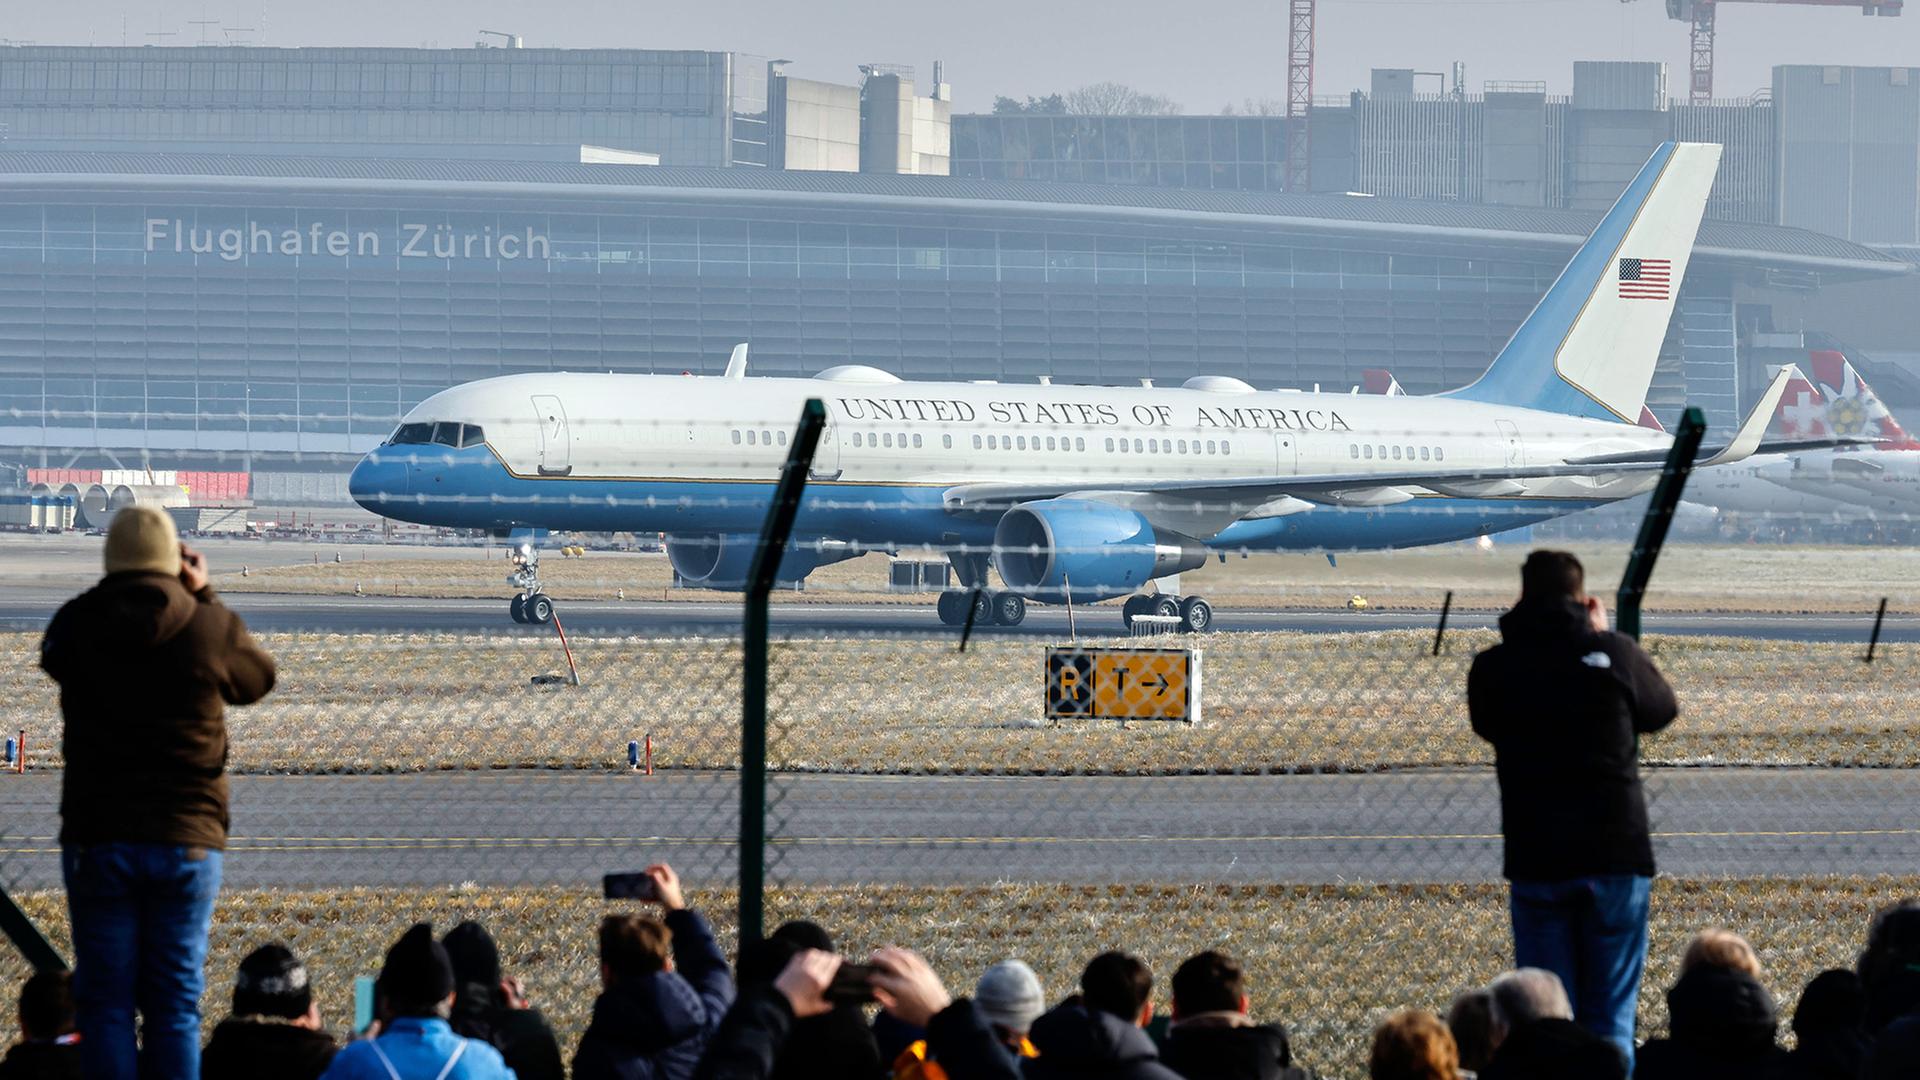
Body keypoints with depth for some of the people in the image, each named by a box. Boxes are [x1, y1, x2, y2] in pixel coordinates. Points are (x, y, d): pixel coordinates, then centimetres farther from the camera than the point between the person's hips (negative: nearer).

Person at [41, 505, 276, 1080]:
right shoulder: (211, 627, -5)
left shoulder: (76, 626, -4)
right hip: (188, 840, 0)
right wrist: (204, 597, 17)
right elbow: (257, 679, 16)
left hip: (98, 838, 0)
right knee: (176, 1005, 4)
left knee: (106, 1004, 3)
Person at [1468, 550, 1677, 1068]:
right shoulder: (1615, 653, -6)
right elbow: (1661, 710, 13)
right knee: (1610, 1016, 6)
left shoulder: (1493, 668, -3)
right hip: (1616, 852, -1)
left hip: (1535, 858, 1)